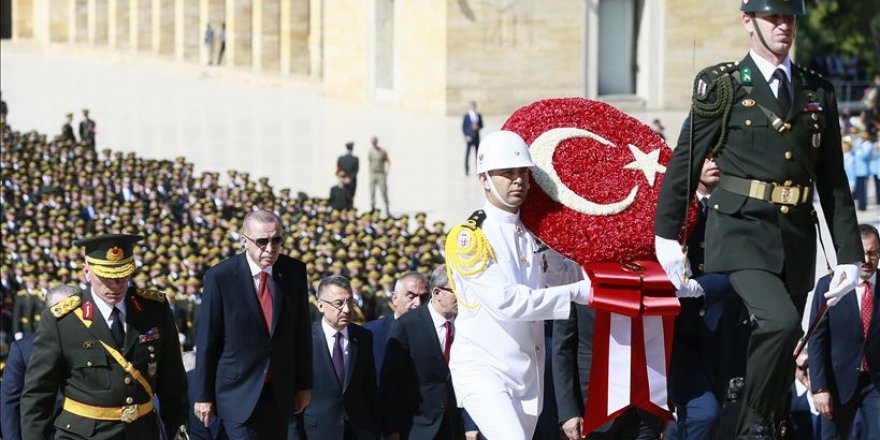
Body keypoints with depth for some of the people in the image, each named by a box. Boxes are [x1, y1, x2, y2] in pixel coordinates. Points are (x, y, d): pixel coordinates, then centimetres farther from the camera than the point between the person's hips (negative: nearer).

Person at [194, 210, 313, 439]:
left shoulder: (294, 272, 0)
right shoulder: (220, 277, -11)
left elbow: (302, 331, 9)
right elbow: (206, 340, -7)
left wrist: (304, 385, 11)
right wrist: (203, 396, -4)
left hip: (280, 394, 4)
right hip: (238, 392, -4)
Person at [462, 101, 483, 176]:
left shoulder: (479, 116, 9)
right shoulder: (466, 116, -1)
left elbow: (481, 125, 14)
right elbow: (463, 127, -1)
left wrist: (477, 127, -9)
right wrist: (466, 136, -10)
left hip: (476, 137, 3)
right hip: (469, 137, -3)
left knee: (477, 153, 1)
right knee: (467, 153, -4)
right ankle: (466, 170, 0)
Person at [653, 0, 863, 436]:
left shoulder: (818, 93, 13)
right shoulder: (723, 86, 1)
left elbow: (834, 182, 14)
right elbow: (684, 163, 1)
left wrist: (848, 254, 9)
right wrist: (666, 237, -3)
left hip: (796, 237, 5)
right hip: (741, 231, -5)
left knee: (782, 353, 7)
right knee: (780, 321, -25)